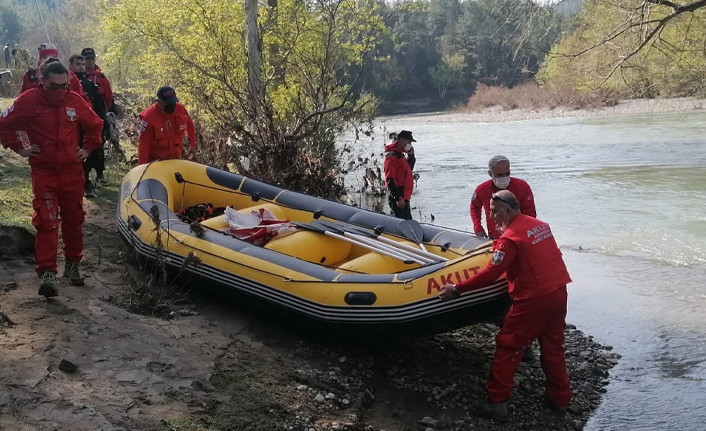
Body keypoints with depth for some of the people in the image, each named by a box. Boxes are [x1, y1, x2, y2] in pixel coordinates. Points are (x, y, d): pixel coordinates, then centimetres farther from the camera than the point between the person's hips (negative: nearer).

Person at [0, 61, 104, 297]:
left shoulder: (75, 101, 1)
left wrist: (87, 148, 11)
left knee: (73, 220, 11)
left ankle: (72, 265, 27)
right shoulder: (28, 100, -6)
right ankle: (47, 273, -10)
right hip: (43, 172, -3)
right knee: (46, 222, -10)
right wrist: (20, 148, 0)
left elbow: (95, 125, 17)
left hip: (72, 170, 3)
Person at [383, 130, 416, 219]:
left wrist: (411, 155, 12)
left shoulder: (401, 155, 16)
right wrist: (398, 198, -24)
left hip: (404, 197, 10)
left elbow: (408, 169, 27)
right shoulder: (392, 156, -15)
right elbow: (390, 179, -21)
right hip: (398, 198, -10)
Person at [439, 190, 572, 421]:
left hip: (533, 299, -8)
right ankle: (560, 398, 29)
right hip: (559, 292, 8)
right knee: (553, 346, 20)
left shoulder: (510, 238, -15)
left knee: (508, 347, 4)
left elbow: (490, 274, -19)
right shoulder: (540, 224, 9)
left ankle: (497, 402, 8)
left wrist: (457, 289, -15)